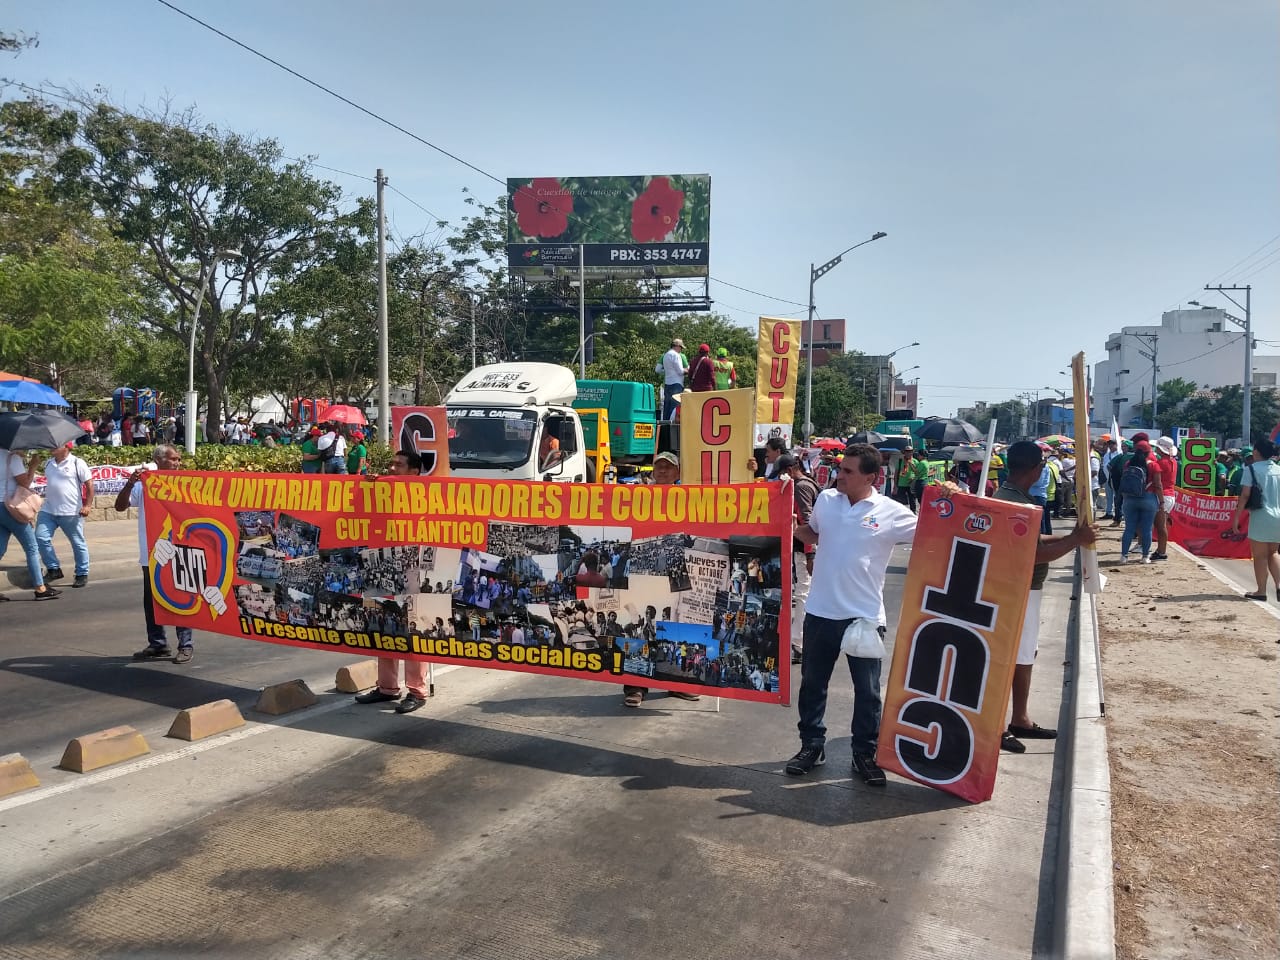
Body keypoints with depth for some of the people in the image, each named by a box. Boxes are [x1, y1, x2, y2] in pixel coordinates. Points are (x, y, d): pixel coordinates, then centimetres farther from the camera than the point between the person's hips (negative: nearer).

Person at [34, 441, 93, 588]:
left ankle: (82, 574, 15)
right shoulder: (48, 463, 11)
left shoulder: (77, 463, -6)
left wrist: (87, 505, -14)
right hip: (48, 511, 6)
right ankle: (54, 569, 10)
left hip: (71, 513, -6)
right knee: (40, 538, -4)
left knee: (78, 543, 4)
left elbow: (89, 485, -8)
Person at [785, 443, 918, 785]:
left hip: (865, 616, -3)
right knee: (812, 683, 14)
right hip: (820, 611, 3)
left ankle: (865, 754, 25)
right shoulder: (826, 499, 1)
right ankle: (812, 745, 30)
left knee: (867, 690, 9)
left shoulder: (891, 513, -10)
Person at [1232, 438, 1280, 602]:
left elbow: (1245, 495, -11)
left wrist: (1236, 517, -7)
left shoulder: (1251, 469, -7)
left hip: (1261, 517, -5)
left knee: (1260, 556, 4)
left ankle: (1261, 591, 8)